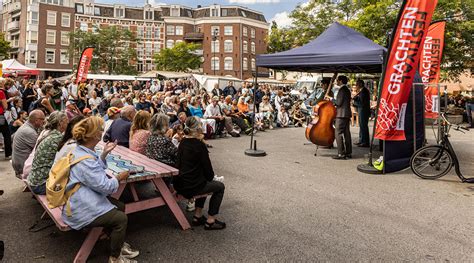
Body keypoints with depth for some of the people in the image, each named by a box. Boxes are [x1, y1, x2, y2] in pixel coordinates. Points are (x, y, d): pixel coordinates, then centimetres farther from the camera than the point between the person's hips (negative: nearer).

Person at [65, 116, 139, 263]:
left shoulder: (80, 151, 4)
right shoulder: (84, 161, -29)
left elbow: (96, 171, 19)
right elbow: (104, 186, -27)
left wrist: (104, 154, 9)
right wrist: (119, 178, -9)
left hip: (85, 201, 11)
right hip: (81, 211, -11)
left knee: (120, 207, 12)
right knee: (121, 218, -11)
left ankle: (118, 244, 26)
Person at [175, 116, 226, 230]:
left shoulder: (183, 142, 7)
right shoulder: (199, 145, -17)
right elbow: (207, 166, -10)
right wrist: (210, 177, 9)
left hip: (179, 184, 8)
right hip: (191, 186, -8)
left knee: (204, 182, 33)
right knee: (220, 187, 12)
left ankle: (197, 216, 32)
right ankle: (210, 221, 14)